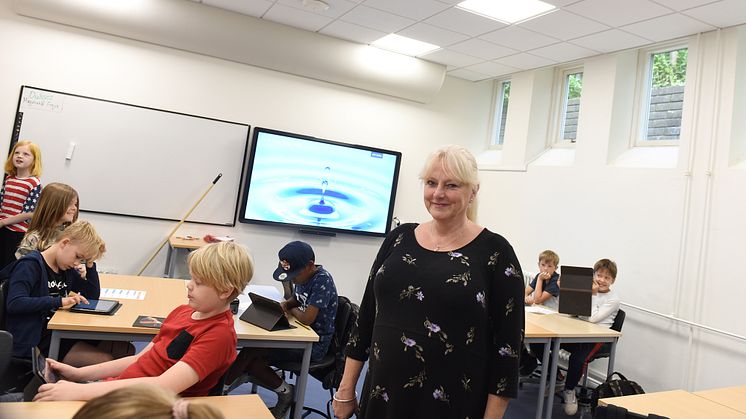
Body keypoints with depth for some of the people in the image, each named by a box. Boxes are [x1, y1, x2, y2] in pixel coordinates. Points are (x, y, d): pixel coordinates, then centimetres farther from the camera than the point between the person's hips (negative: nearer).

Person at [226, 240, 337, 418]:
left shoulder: (322, 280, -22)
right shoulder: (304, 276, 3)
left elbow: (307, 318, -28)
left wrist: (291, 310, -7)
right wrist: (284, 304, -3)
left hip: (314, 345, -9)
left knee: (252, 351, -14)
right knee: (252, 361, -5)